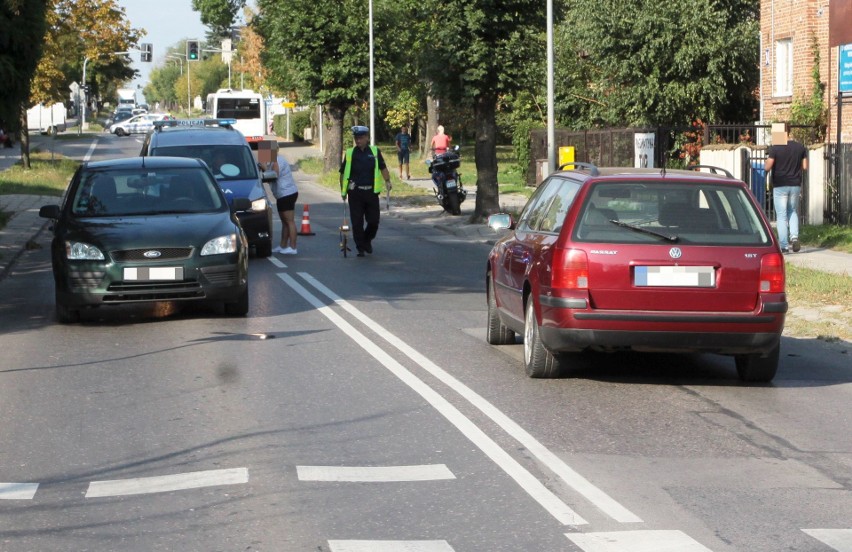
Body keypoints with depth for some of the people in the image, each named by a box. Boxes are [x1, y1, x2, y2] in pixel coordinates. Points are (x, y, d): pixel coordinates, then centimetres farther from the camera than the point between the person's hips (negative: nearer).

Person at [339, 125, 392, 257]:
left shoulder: (375, 151, 4)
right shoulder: (349, 153, 3)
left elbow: (383, 167, 11)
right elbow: (343, 173, 8)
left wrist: (387, 181, -1)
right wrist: (343, 190, 6)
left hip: (371, 192, 1)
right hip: (355, 193, -1)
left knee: (373, 221, 3)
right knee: (357, 222, -1)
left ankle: (367, 240, 29)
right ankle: (360, 248, 9)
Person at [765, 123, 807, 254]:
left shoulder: (775, 148, -12)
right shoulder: (800, 147, 1)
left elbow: (768, 167, -15)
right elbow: (805, 167, 4)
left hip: (780, 185, -4)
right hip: (795, 185, 4)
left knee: (781, 216, 2)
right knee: (793, 212, 20)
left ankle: (784, 246, 0)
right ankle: (794, 237, -2)